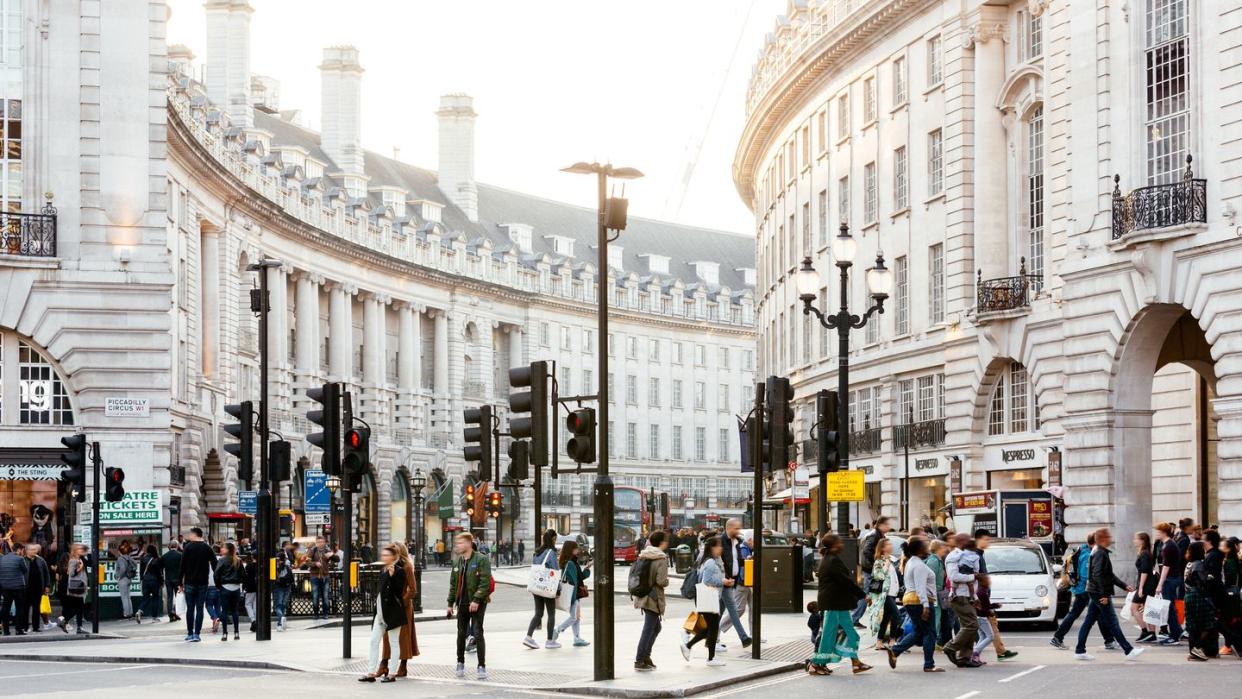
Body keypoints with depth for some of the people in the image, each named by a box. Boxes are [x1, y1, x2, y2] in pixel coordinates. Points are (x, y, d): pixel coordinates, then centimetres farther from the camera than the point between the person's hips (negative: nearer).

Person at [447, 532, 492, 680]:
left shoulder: (481, 560, -9)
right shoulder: (457, 562, 12)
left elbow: (485, 582, -16)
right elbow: (453, 584, 16)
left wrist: (477, 600, -22)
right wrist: (450, 603, 11)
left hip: (477, 603, -6)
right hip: (462, 603, 6)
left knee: (478, 633, -7)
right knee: (461, 634, 11)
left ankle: (482, 666, -2)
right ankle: (460, 663, 24)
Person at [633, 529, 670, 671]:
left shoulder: (643, 556, 7)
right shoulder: (661, 559, -15)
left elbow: (635, 575, 9)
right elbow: (661, 581, -21)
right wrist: (667, 581, -1)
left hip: (642, 596, 8)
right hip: (653, 598, -8)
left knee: (655, 627, 21)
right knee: (648, 629, -1)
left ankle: (645, 656, 22)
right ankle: (639, 661, 1)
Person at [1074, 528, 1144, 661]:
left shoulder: (1102, 553, 17)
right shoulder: (1100, 554, -16)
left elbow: (1109, 575, 24)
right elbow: (1097, 575, -23)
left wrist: (1124, 586, 22)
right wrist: (1104, 595, -24)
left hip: (1096, 594, 10)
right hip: (1100, 593, -10)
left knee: (1089, 622, 10)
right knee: (1112, 622, -7)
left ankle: (1079, 651, 12)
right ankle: (1129, 651, -6)